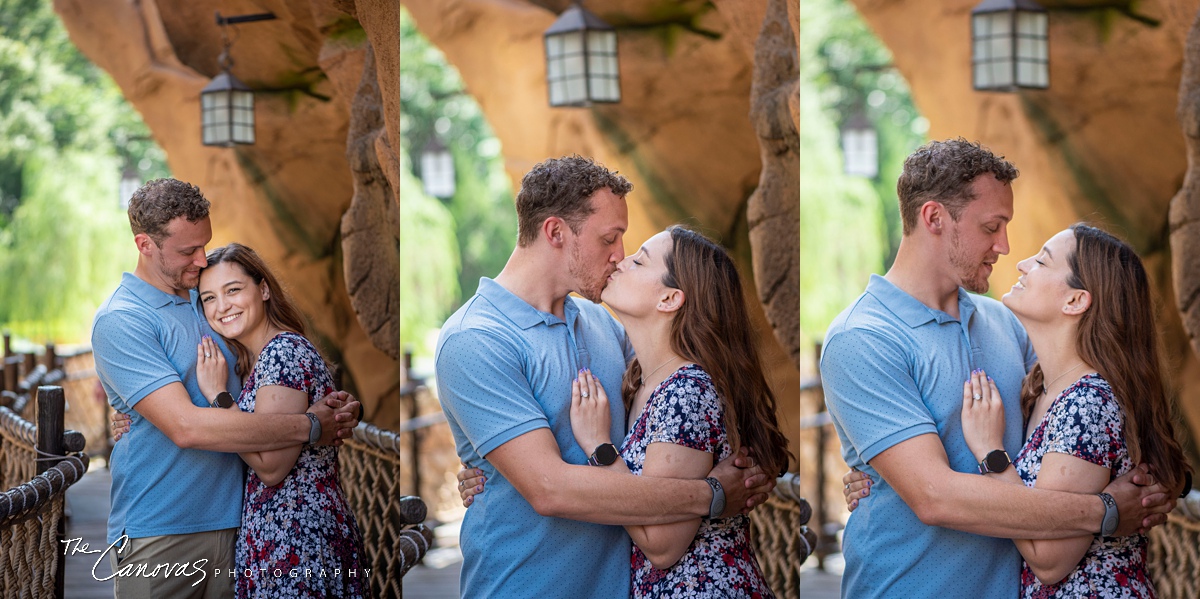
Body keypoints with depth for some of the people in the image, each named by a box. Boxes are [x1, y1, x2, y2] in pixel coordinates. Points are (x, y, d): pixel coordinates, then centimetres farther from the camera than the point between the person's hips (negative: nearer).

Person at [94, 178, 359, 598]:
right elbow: (186, 426, -23)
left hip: (230, 518, 6)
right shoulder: (119, 321, -13)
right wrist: (308, 427, -19)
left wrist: (325, 407, -3)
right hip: (158, 533, -6)